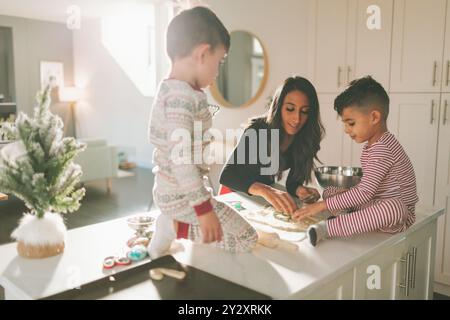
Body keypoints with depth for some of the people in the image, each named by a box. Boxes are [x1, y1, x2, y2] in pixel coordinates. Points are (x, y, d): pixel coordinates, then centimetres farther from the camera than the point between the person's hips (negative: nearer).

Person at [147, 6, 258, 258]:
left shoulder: (169, 90, 8)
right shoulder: (183, 96, -23)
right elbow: (181, 159, -28)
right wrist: (204, 209, -25)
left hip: (169, 192, 10)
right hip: (182, 196, -10)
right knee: (246, 239, -4)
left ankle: (168, 229, 19)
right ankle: (176, 229, -3)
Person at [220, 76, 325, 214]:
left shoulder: (307, 138, -12)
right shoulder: (258, 129, -25)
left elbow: (293, 181, -6)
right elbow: (226, 175, -34)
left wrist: (300, 190, -30)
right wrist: (265, 190, -50)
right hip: (238, 192, -3)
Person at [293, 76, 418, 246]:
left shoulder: (382, 149, -23)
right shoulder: (371, 146, 10)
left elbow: (364, 193, -29)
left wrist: (322, 206, -29)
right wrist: (348, 192, -4)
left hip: (398, 213, -10)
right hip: (373, 205, 10)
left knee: (394, 206, -43)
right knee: (328, 192, 8)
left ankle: (328, 227, -40)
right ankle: (354, 220, -20)